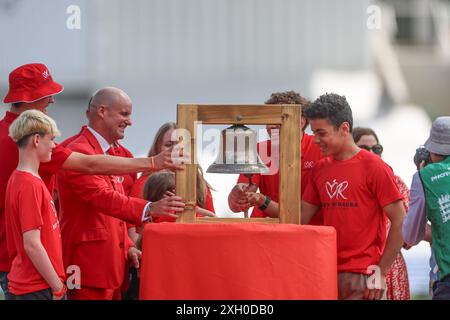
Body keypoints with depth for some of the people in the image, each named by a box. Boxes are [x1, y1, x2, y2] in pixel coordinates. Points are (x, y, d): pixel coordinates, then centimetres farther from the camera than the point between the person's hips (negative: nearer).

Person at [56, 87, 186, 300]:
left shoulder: (107, 153, 20)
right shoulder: (79, 152, -14)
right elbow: (102, 196, -28)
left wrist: (127, 246, 12)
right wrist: (149, 209, -40)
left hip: (111, 263, 10)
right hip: (90, 264, -10)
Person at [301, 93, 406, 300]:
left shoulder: (374, 167, -6)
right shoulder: (320, 170, 11)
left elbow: (400, 222, -7)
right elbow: (301, 217, 13)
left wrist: (381, 272, -10)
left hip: (362, 276, -6)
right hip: (328, 273, 6)